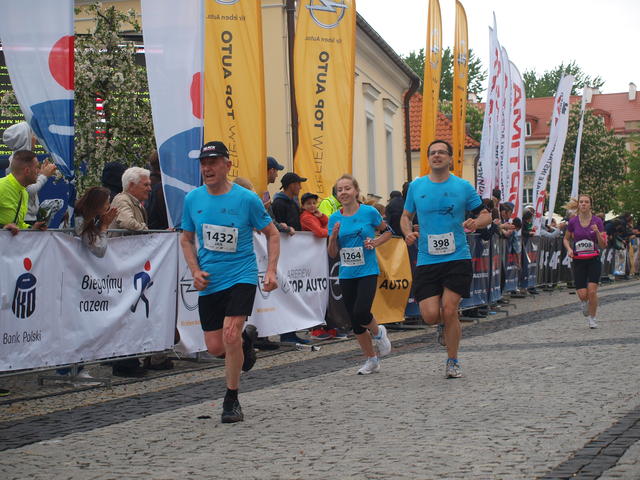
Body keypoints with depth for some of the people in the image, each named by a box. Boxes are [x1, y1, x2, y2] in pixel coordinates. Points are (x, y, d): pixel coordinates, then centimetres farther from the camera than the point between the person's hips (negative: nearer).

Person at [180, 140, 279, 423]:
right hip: (209, 283, 4)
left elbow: (272, 234, 3)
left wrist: (271, 271, -8)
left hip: (241, 276, -4)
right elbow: (186, 239, 14)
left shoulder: (247, 199, -8)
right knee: (215, 347, 3)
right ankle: (246, 340, 40)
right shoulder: (192, 199, 1)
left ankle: (231, 401, 1)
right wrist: (195, 271, -1)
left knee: (230, 335, -19)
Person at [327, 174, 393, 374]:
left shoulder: (369, 212, -6)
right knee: (355, 322, 7)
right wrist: (333, 236, -13)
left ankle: (378, 333, 14)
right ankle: (372, 360, 23)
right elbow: (332, 253, 5)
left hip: (367, 272, -4)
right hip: (346, 275, 4)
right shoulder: (335, 218, 3)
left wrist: (375, 243, -8)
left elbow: (387, 231, 10)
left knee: (361, 313, -20)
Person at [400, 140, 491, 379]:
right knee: (430, 315, -9)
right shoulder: (416, 186, 6)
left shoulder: (463, 186, 1)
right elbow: (406, 216, 19)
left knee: (449, 311, -9)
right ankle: (447, 323, 29)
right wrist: (408, 233, -3)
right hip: (427, 260, 2)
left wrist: (476, 222, -15)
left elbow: (486, 215, 7)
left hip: (457, 258, -1)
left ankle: (452, 361, 11)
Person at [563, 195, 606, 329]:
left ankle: (592, 318, 10)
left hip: (594, 260, -1)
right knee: (582, 295, -5)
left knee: (592, 291, -11)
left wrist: (597, 232, -18)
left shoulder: (597, 222, -3)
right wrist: (569, 249, -5)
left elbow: (603, 245, -2)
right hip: (578, 261, 1)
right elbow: (566, 239, 14)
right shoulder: (573, 222, -1)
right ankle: (585, 303, 32)